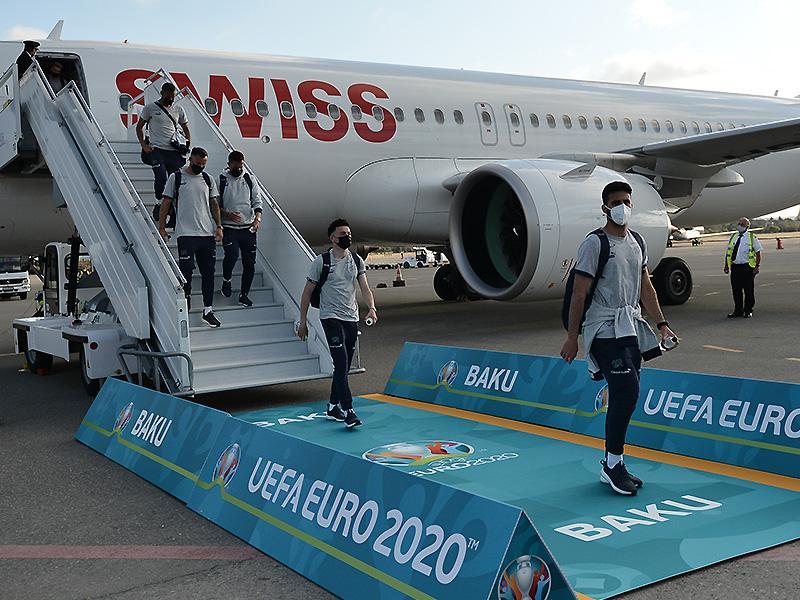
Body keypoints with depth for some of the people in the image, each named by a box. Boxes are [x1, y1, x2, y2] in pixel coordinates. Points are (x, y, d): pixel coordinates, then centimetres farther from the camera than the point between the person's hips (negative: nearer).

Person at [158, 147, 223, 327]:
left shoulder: (208, 179, 13)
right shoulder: (176, 177, 2)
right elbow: (166, 203, 2)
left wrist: (219, 226, 4)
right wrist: (161, 227, -2)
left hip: (208, 233, 4)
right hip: (186, 233, -4)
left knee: (208, 273, 6)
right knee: (186, 272, -4)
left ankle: (208, 311, 14)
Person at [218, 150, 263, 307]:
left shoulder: (249, 179, 10)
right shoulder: (221, 180, -1)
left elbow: (257, 201, 9)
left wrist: (257, 218, -8)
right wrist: (228, 215, -17)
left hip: (248, 227, 4)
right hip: (229, 228, -4)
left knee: (250, 262, 2)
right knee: (232, 255, -22)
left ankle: (244, 294, 16)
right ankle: (226, 280, 9)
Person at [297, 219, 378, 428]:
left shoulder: (356, 261, 8)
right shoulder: (321, 261, -5)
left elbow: (365, 288, 2)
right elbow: (307, 292, 0)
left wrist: (371, 307, -19)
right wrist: (302, 321, -1)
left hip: (352, 318, 5)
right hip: (331, 317, -5)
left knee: (344, 366, 12)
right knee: (341, 364, -15)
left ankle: (333, 407, 25)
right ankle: (348, 411, -14)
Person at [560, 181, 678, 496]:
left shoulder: (637, 242, 15)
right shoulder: (595, 243, -8)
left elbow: (645, 287, 19)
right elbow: (579, 293, -9)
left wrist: (662, 324, 12)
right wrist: (572, 337, -11)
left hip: (630, 328, 7)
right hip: (605, 329, -7)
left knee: (623, 397, 9)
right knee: (627, 392, -16)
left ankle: (612, 467, 19)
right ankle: (613, 464, -4)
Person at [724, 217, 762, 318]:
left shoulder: (752, 238, 1)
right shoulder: (733, 237, 13)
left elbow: (758, 253, 0)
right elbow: (728, 252, 15)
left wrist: (757, 266, -8)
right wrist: (726, 266, 9)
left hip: (747, 267, -4)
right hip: (735, 267, 4)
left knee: (748, 290, 2)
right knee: (736, 290, 6)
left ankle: (748, 311, 11)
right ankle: (738, 311, 16)